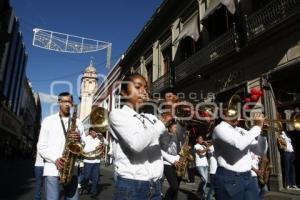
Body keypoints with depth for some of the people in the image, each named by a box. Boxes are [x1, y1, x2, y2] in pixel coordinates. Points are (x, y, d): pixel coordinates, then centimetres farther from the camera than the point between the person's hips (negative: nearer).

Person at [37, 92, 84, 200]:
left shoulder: (77, 122, 11)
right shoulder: (48, 120, 8)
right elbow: (41, 146, 4)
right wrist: (55, 159, -12)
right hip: (52, 169, -1)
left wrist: (79, 140, -15)